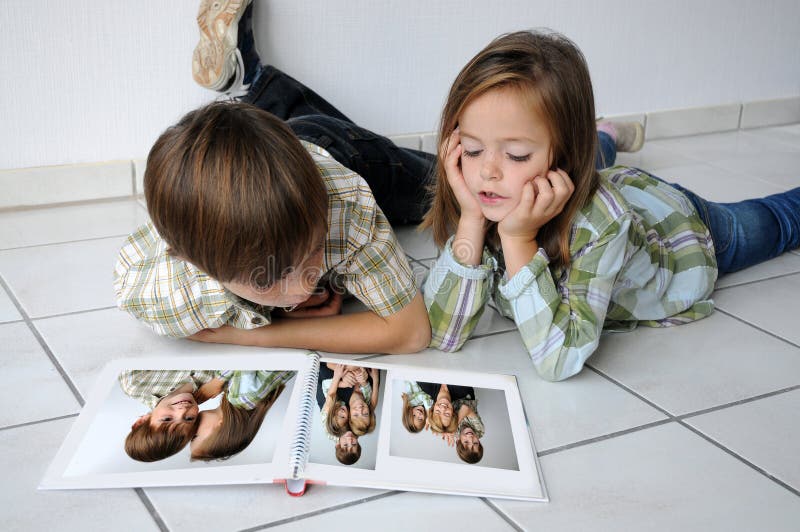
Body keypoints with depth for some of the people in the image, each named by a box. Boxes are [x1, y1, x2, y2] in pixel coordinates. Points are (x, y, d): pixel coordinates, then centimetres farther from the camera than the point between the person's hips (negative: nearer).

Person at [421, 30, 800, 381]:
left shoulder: (602, 222, -46)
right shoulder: (486, 200, -34)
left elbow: (559, 361, -48)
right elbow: (443, 335, -37)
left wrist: (519, 239, -54)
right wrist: (471, 221, -47)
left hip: (688, 231, -1)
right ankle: (605, 141, 54)